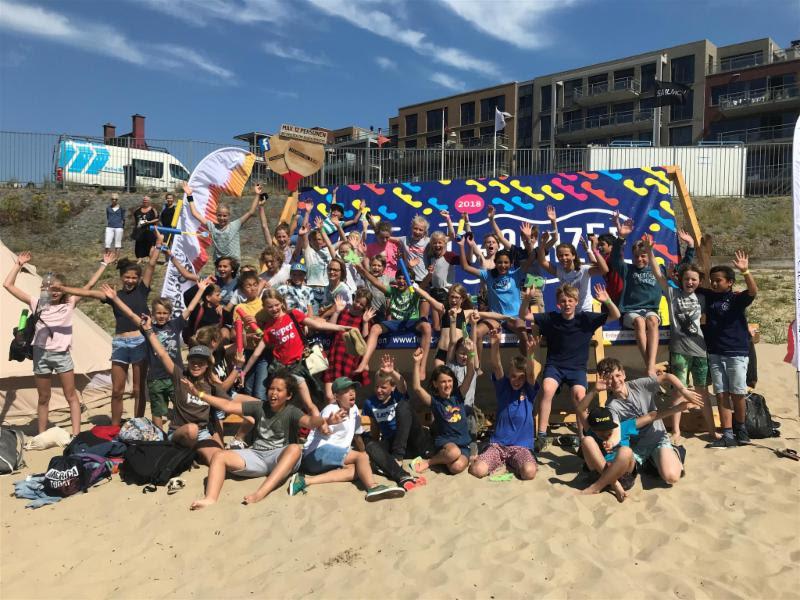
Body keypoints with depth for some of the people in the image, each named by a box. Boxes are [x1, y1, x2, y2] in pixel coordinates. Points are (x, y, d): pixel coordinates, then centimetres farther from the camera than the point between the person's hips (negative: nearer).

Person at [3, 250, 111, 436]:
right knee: (43, 398, 12)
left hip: (62, 354, 0)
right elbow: (8, 285, 2)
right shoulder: (37, 303, 3)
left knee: (71, 396, 1)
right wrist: (18, 264, 3)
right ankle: (41, 436, 21)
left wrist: (103, 264, 3)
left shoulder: (69, 304, 4)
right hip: (41, 354, 1)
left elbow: (90, 285, 4)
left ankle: (76, 435, 3)